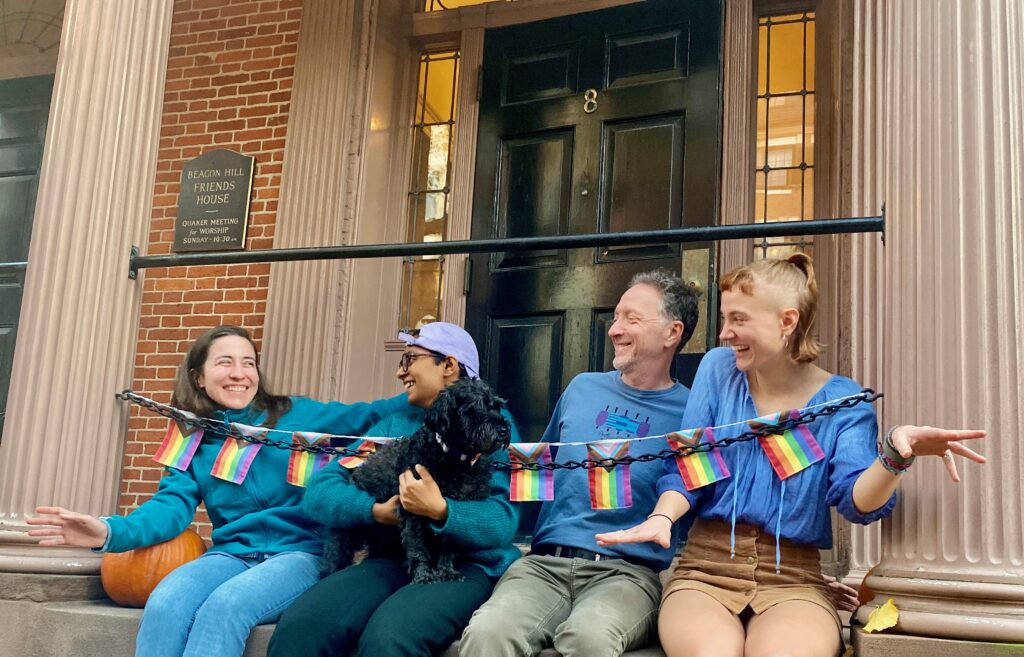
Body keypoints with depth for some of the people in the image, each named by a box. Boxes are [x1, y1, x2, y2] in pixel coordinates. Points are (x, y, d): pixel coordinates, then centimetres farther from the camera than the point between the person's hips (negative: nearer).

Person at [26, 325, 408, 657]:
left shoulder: (295, 415, 6)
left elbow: (368, 417, 7)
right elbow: (173, 505, -2)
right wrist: (111, 531, -22)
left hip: (298, 554, -2)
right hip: (231, 555, 3)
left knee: (224, 606, -34)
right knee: (164, 604, -30)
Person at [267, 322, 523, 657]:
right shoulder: (394, 423, 19)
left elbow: (502, 522, -10)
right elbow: (320, 492, 8)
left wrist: (440, 511, -26)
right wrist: (377, 511, -9)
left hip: (465, 565, -4)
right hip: (391, 559, 4)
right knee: (297, 627, -25)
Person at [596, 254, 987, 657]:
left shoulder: (842, 400, 2)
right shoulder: (718, 368, 6)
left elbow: (856, 501, -9)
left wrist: (895, 455, -31)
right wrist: (662, 517, -16)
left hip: (792, 580, -1)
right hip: (704, 569, 1)